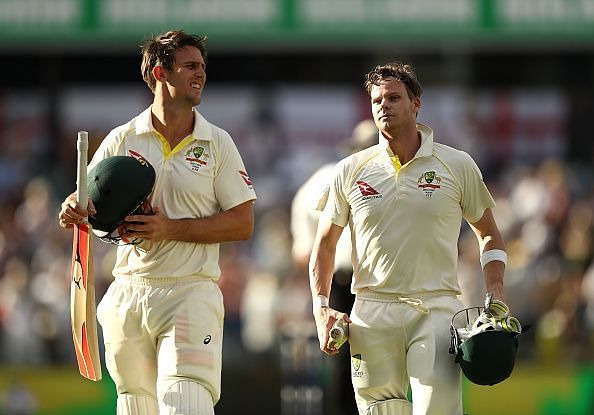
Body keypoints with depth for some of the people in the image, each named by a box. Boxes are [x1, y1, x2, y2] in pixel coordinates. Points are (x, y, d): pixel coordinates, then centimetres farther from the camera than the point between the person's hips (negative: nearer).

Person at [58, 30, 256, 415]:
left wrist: (171, 229, -13)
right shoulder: (122, 139, 7)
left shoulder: (217, 143, 4)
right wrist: (73, 211, -16)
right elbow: (86, 203, 10)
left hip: (191, 293, -2)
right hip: (128, 293, 2)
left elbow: (242, 223, 0)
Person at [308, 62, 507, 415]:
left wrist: (495, 294, 2)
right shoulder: (350, 171, 9)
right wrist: (321, 308, 5)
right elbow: (325, 242, 17)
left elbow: (489, 233, 17)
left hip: (437, 308, -2)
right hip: (372, 314, 2)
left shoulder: (458, 166, 6)